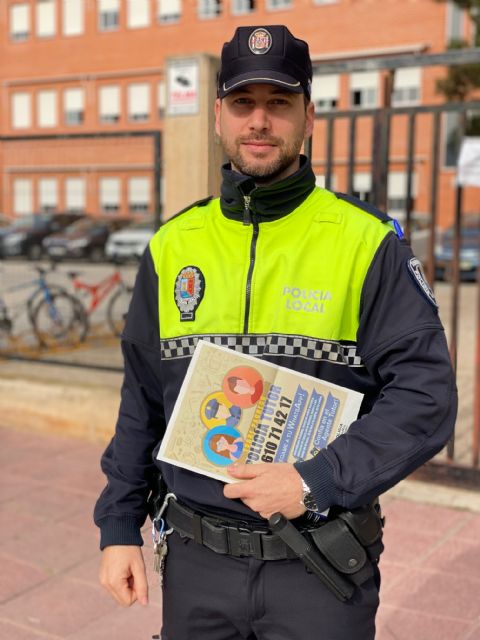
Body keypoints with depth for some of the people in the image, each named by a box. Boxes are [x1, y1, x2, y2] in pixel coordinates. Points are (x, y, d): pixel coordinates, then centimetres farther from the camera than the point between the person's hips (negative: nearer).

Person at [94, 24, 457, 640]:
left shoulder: (368, 243, -8)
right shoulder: (171, 246, 3)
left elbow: (425, 395, -11)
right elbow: (141, 403, 9)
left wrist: (317, 483, -19)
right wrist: (118, 526, 7)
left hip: (320, 566, -3)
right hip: (196, 563, 3)